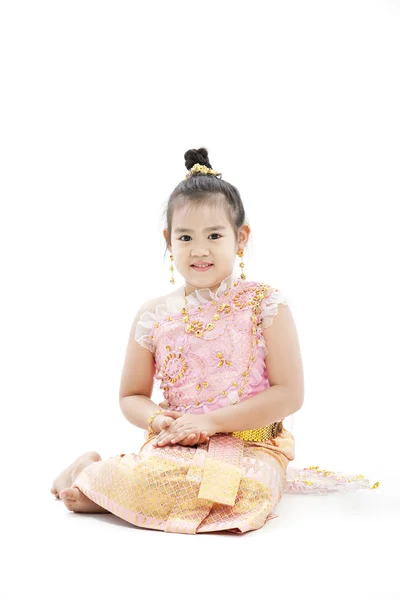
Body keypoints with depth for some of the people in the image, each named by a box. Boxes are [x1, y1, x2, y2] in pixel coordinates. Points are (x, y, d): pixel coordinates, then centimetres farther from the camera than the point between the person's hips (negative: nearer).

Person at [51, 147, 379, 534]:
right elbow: (131, 396, 14)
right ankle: (91, 468, -1)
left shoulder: (266, 305, -3)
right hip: (175, 446, 0)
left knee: (245, 493, -35)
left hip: (249, 444, 0)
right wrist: (158, 420, -10)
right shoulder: (153, 317, 4)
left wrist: (211, 420, -14)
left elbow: (290, 394, -7)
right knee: (147, 476, -36)